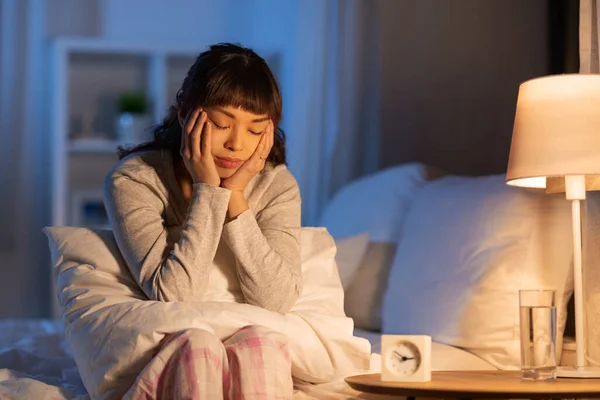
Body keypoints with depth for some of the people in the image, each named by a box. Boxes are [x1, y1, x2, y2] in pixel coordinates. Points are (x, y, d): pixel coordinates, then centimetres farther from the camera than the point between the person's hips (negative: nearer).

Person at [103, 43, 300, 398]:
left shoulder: (277, 185, 1)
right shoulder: (133, 179, -7)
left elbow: (276, 302, -11)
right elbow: (173, 298, -17)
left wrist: (234, 194, -14)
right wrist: (208, 191, -16)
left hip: (255, 353, 2)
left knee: (262, 339, -32)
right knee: (197, 342, -35)